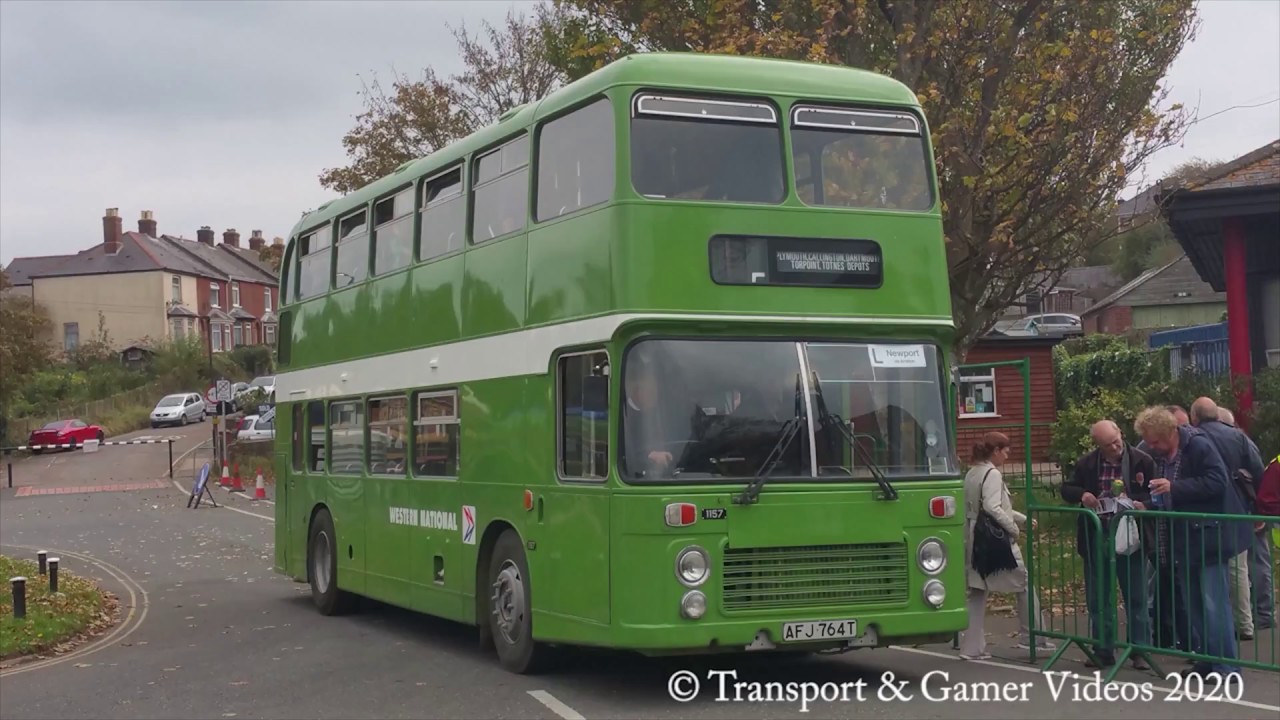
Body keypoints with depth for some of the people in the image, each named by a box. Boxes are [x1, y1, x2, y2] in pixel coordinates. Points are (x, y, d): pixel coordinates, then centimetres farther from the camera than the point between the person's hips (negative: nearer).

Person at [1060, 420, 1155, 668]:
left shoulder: (1143, 461, -5)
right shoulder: (1086, 464, 2)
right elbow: (1066, 489, 10)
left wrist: (1143, 504, -20)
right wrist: (1081, 495, -11)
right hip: (1097, 538, 3)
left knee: (1136, 598, 4)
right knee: (1097, 598, 9)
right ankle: (1103, 650, 19)